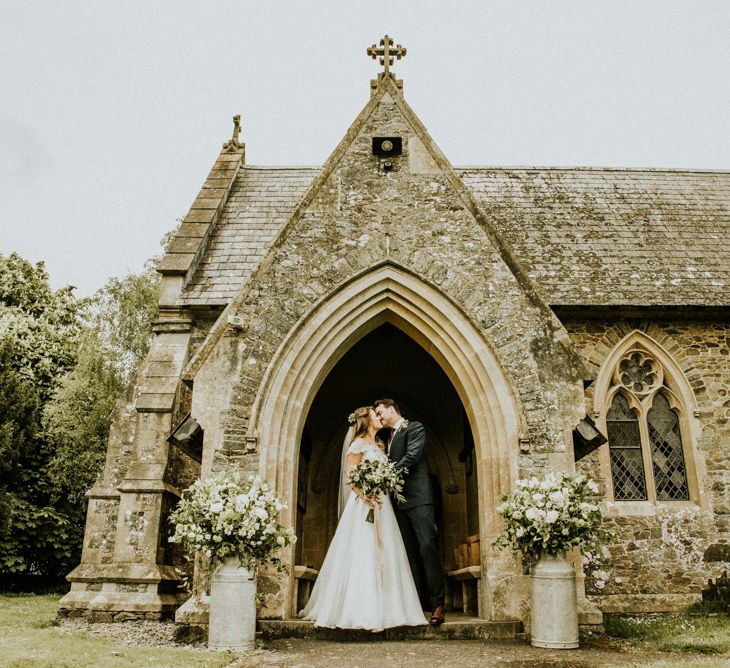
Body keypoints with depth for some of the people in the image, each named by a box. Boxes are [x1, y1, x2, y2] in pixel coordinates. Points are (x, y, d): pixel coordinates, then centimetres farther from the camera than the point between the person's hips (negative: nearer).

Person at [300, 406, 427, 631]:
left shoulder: (379, 445, 20)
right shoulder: (358, 444, -3)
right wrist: (364, 493, -24)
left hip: (382, 505, 8)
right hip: (363, 503, -8)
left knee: (383, 555, 6)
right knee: (362, 555, -7)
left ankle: (382, 608, 11)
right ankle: (362, 610, -4)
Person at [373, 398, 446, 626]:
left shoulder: (414, 428, 0)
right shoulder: (390, 436, 23)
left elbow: (411, 457, -13)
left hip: (418, 498, -8)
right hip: (399, 501, 8)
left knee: (428, 548, -12)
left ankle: (438, 605, -11)